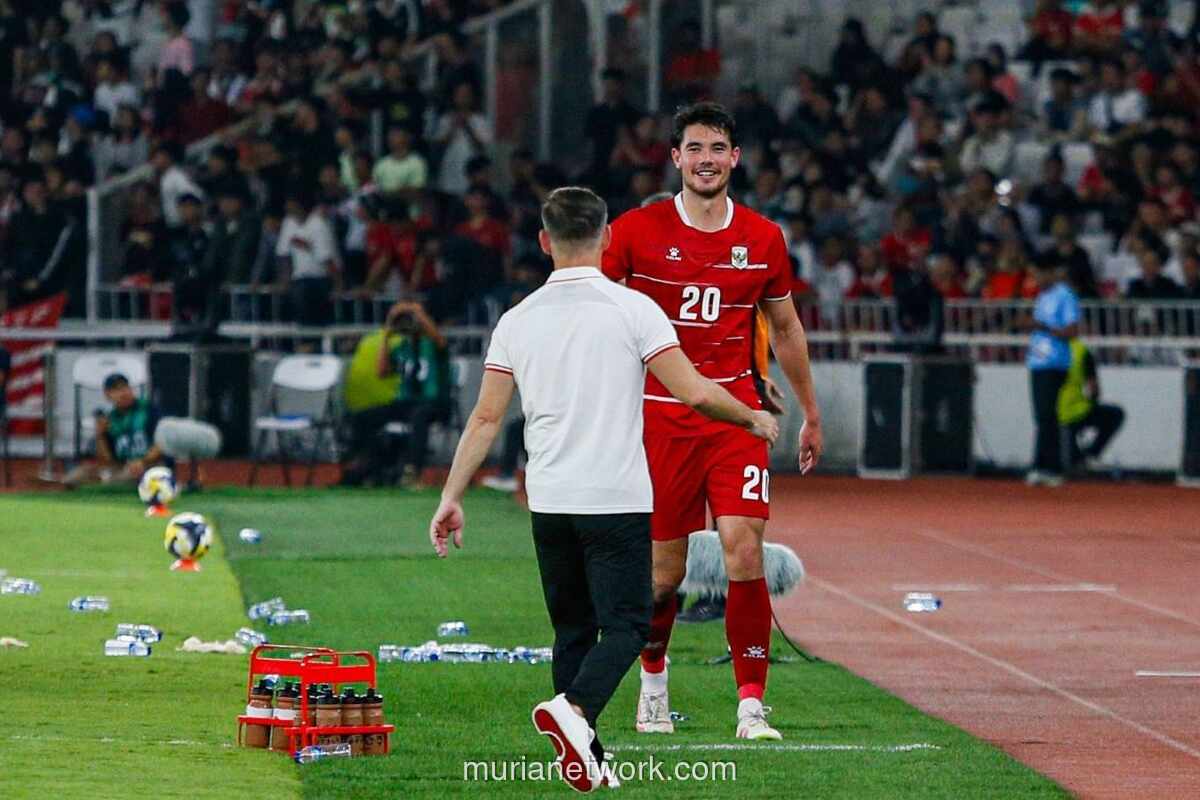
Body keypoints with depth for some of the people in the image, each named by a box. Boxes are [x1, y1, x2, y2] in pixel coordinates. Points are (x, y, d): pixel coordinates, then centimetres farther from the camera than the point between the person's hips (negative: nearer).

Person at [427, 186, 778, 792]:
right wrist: (754, 419, 8)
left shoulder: (518, 319, 5)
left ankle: (588, 760, 10)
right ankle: (573, 709, -28)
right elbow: (695, 393, -9)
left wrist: (451, 498, 10)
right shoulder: (632, 309, -6)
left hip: (549, 502, 4)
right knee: (625, 625, -2)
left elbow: (486, 417, 5)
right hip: (617, 498, -4)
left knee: (573, 630, 14)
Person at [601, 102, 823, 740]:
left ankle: (751, 706, -8)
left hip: (736, 414, 1)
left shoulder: (762, 239, 6)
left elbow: (785, 329, 18)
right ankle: (652, 678, 33)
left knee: (745, 555, -13)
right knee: (666, 570, 5)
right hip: (658, 417, -1)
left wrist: (810, 414, 22)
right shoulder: (636, 231, -2)